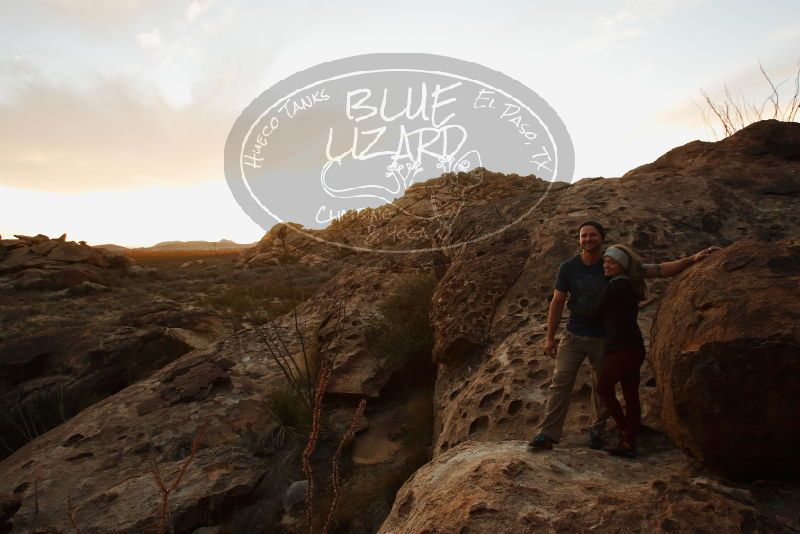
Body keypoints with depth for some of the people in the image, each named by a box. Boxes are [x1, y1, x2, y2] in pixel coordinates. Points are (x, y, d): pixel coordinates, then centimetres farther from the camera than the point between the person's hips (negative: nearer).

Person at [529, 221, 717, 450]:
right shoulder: (568, 268, -5)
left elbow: (658, 270, -7)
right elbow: (557, 302, -1)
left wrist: (693, 259, -18)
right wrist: (550, 337, -2)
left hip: (603, 337, 1)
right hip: (573, 336, 0)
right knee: (561, 382, -7)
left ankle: (597, 431, 28)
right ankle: (547, 434, -7)